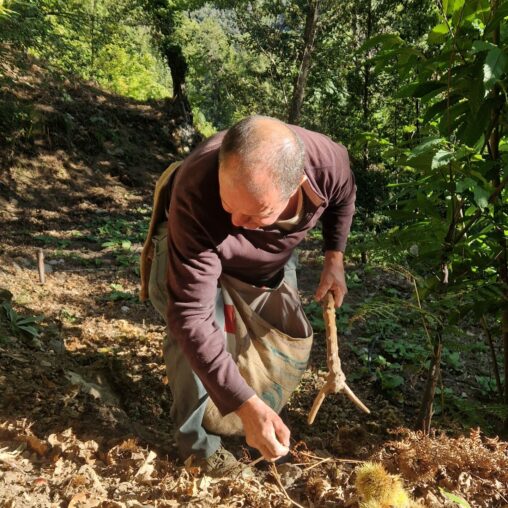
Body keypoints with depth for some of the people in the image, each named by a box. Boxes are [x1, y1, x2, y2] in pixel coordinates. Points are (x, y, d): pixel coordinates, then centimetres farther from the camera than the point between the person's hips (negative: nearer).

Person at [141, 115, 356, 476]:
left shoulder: (328, 162, -35)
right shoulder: (196, 200, -48)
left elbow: (343, 197, -6)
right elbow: (191, 316, -47)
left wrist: (334, 257, -15)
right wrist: (247, 405, -51)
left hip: (274, 251, 5)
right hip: (192, 243, -4)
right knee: (193, 332, -26)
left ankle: (268, 423, 34)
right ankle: (195, 440, -1)